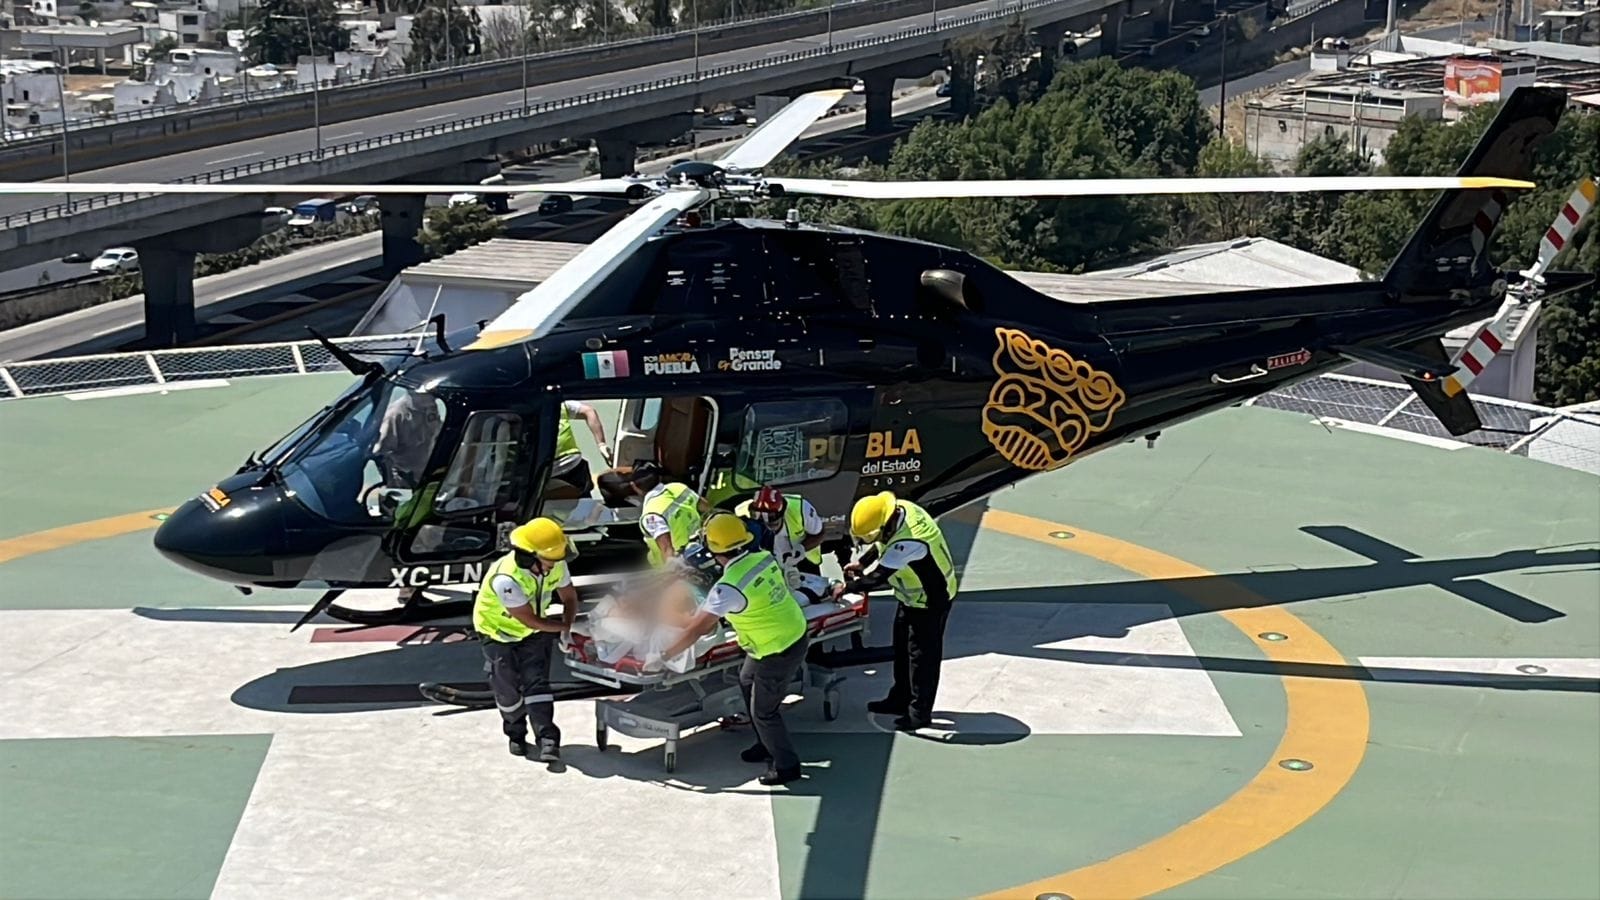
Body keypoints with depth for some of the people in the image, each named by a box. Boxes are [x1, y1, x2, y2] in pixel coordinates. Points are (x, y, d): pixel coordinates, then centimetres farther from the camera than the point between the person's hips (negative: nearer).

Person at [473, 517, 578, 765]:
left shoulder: (555, 565, -20)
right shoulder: (506, 579, -39)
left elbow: (569, 597, -2)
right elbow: (530, 620, -30)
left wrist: (566, 629, -17)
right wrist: (564, 626, -18)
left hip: (534, 633, 4)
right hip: (499, 633, -3)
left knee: (536, 682, -9)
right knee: (508, 689, 1)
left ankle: (547, 738, -13)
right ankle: (516, 733, 26)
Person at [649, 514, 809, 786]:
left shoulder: (729, 587, -28)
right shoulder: (765, 558, -7)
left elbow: (698, 629, -25)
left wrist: (663, 656, -15)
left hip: (777, 654, -9)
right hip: (797, 634, 9)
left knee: (764, 712, 11)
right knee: (748, 682, 28)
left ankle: (786, 765, 27)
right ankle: (767, 744, 42)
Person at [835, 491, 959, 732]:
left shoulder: (907, 542, -39)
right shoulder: (899, 509, -12)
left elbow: (878, 577, -31)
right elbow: (881, 544, 9)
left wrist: (847, 587, -18)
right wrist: (862, 562, -3)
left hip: (930, 601, -10)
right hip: (912, 596, 10)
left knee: (922, 655, 1)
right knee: (902, 648, 19)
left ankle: (920, 712, 12)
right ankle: (900, 700, 33)